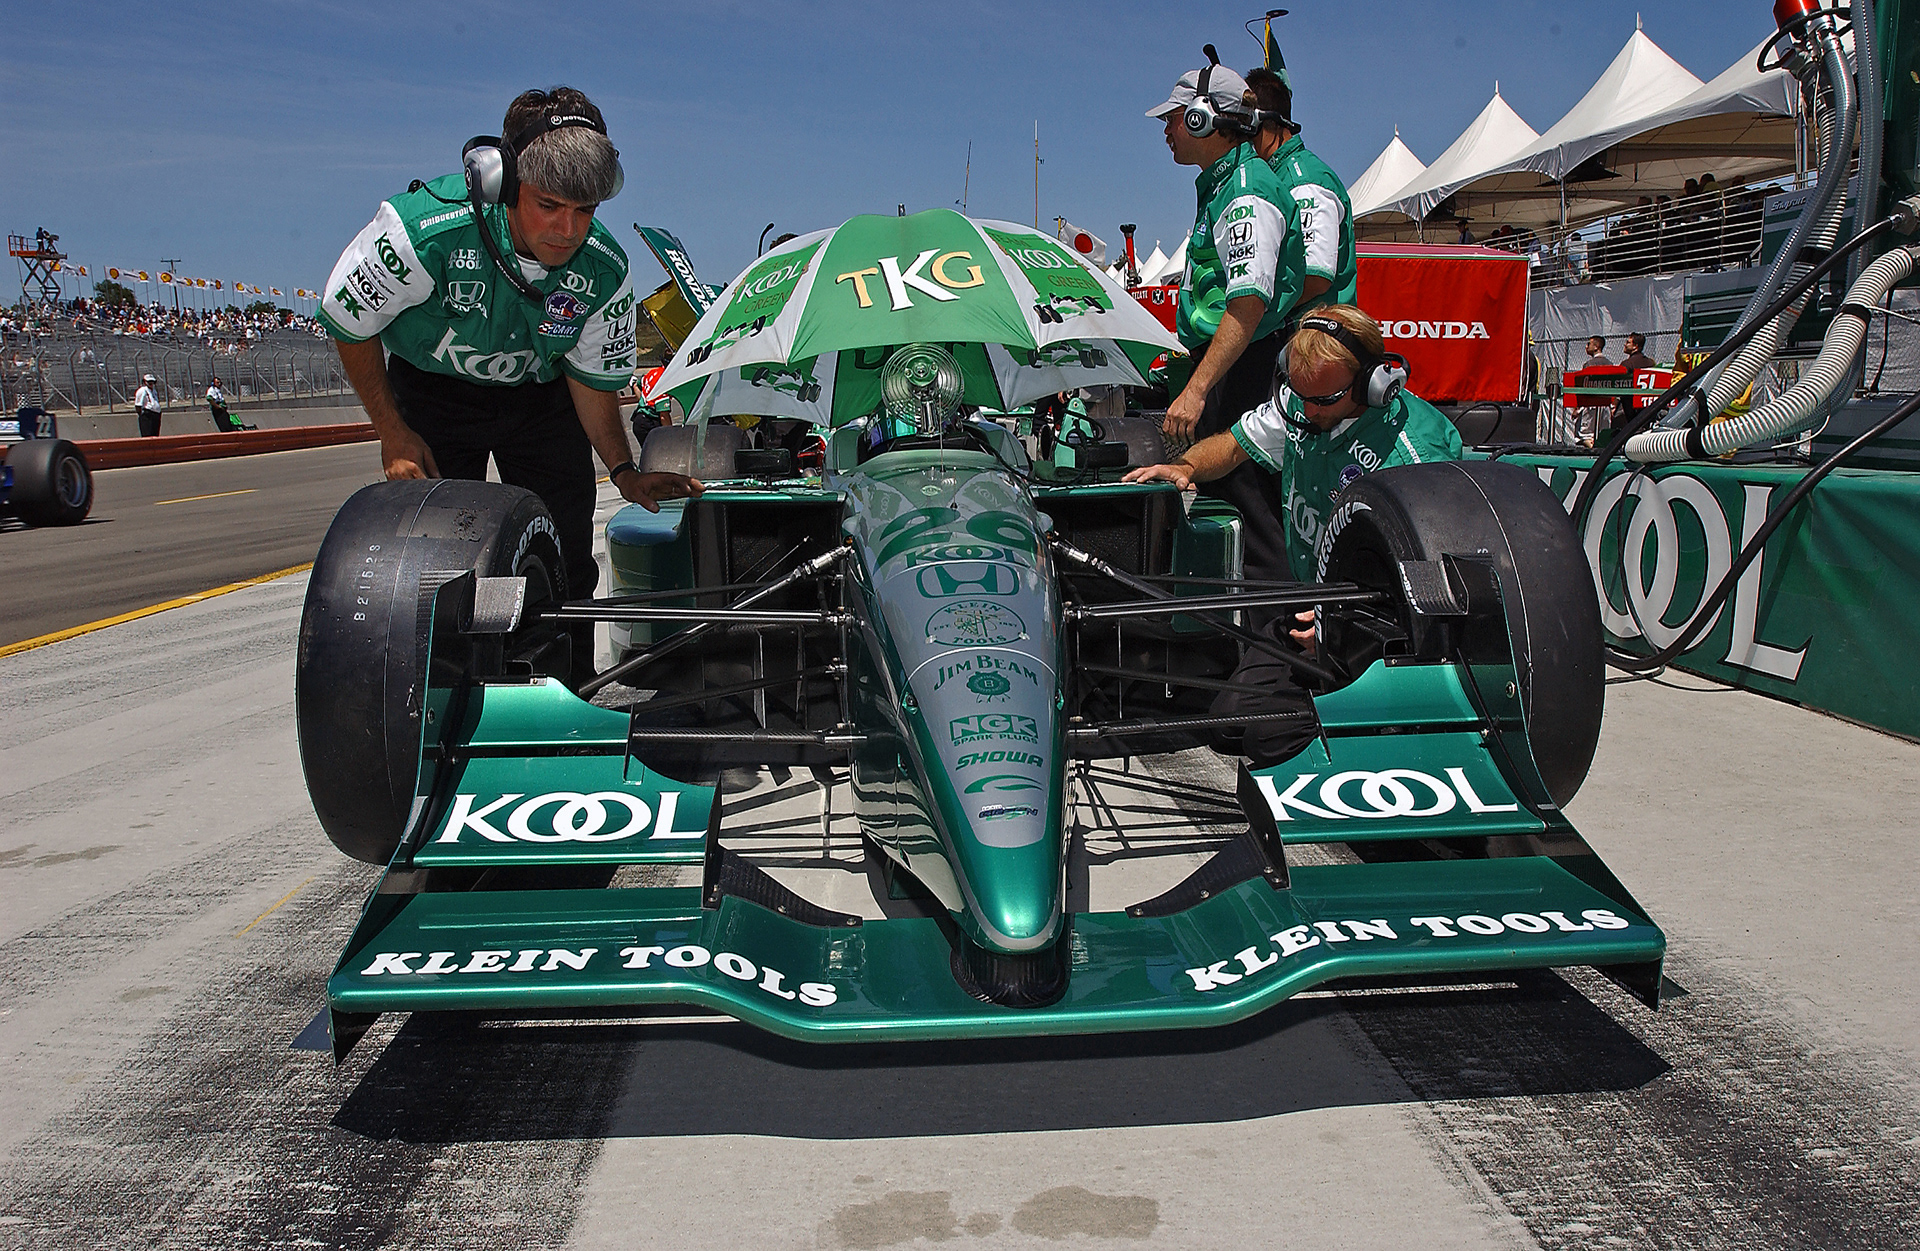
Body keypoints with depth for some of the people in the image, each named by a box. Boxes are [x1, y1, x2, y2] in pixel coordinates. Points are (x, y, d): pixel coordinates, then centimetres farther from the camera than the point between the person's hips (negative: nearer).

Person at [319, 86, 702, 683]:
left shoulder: (605, 269, -22)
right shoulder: (426, 228, -33)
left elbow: (593, 376, -4)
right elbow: (347, 320, -15)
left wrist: (624, 471, -12)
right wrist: (392, 431, -13)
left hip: (541, 394, 2)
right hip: (431, 388, -2)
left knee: (567, 562, -2)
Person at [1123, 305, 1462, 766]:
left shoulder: (1414, 458, -25)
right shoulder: (1299, 401, -3)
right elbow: (1235, 444, 14)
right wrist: (1186, 466, -7)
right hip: (1307, 600, 7)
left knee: (1262, 734, -20)